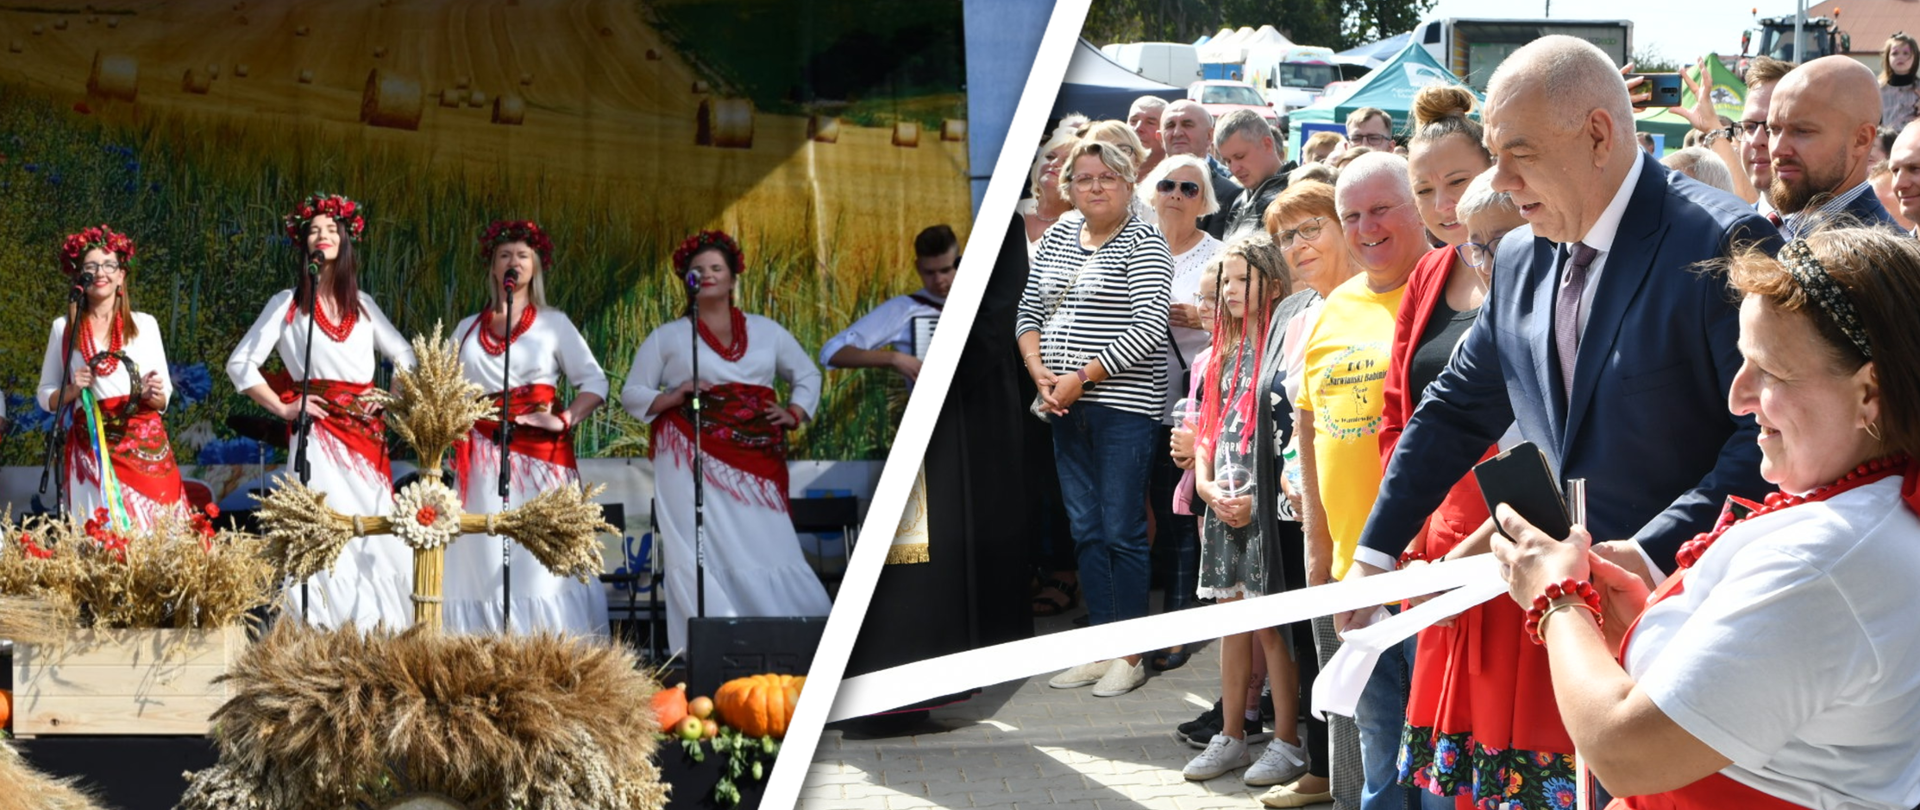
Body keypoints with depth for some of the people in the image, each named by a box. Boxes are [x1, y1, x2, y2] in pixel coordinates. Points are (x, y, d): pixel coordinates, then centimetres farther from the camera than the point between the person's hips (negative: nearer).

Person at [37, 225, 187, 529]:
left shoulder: (144, 324, 8)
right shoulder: (64, 327, 8)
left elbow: (164, 397, 9)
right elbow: (46, 396, 12)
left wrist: (154, 394, -12)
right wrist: (73, 390, -8)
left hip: (144, 444, 0)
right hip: (90, 446, 0)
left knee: (154, 527, -8)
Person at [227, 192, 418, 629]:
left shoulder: (362, 304, 15)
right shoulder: (288, 303, 5)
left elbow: (404, 355, 23)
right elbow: (240, 364, 2)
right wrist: (283, 408, -3)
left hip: (366, 430, 4)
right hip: (320, 432, -4)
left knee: (377, 527, -3)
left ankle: (376, 628, 2)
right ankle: (321, 626, -12)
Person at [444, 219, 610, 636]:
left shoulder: (553, 323, 11)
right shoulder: (468, 328, 19)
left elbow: (593, 381, 6)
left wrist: (565, 419, -10)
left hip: (541, 453, -2)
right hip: (484, 457, 2)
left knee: (543, 558, -10)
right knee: (486, 561, -4)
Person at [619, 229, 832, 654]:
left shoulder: (766, 331, 16)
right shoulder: (667, 337, 10)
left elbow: (807, 374, 24)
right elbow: (632, 394, 10)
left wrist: (795, 412, 5)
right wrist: (672, 398, -9)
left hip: (755, 464, 2)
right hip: (693, 462, -2)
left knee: (767, 551, -7)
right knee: (704, 555, -8)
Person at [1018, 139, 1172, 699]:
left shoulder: (1143, 245, -6)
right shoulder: (1056, 239, 13)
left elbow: (1147, 330, -15)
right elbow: (1030, 311, 14)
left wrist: (1081, 377, -16)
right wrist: (1040, 370, -3)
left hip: (1124, 406, -6)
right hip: (1067, 408, 6)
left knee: (1122, 532, -3)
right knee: (1086, 530, 10)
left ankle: (1130, 657, 5)